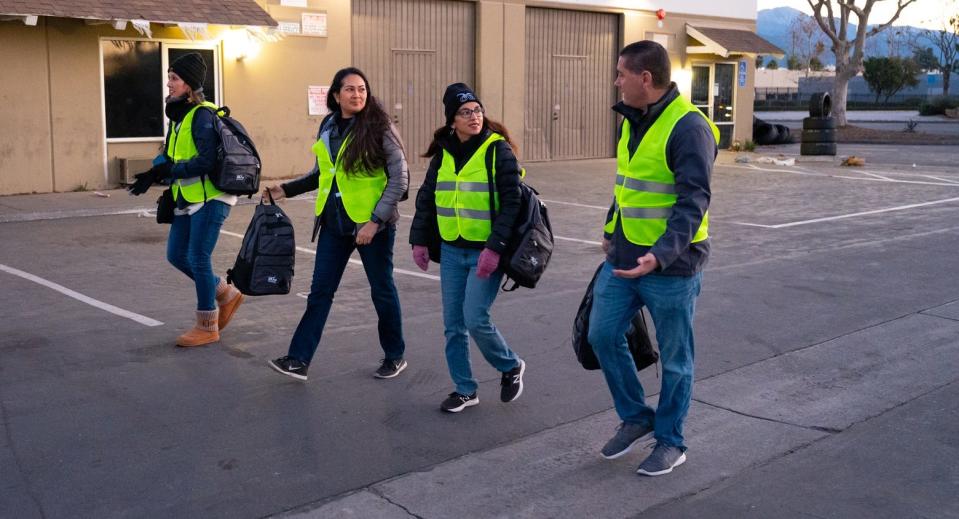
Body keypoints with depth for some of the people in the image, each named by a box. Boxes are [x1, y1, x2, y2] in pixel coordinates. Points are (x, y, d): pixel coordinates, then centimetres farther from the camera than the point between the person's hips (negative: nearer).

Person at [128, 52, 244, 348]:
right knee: (176, 255, 11)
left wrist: (166, 171, -23)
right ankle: (226, 295, 27)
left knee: (198, 259, -4)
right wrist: (155, 174, -2)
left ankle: (207, 327, 9)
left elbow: (208, 161, -23)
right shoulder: (179, 114, 13)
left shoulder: (202, 115, -15)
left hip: (209, 198, -9)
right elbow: (171, 157, 17)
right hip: (187, 199, 9)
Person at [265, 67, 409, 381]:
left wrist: (376, 221, -18)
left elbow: (399, 180, -12)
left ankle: (395, 356, 25)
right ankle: (299, 359, 7)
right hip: (334, 223, 5)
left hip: (372, 224, -5)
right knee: (320, 290, 4)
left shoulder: (379, 128, -10)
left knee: (382, 290, 8)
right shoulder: (327, 128, 7)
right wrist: (287, 189, 10)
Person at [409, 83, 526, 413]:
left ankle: (511, 367, 17)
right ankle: (465, 389, 23)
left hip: (486, 252, -5)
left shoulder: (498, 150, -9)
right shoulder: (443, 153, 6)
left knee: (475, 320, -11)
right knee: (453, 324, 8)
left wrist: (494, 248, -21)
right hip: (451, 251, 6)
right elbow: (426, 198, 15)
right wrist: (419, 240, 9)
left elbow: (511, 203, -14)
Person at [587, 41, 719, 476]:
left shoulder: (688, 127, -18)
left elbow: (693, 203, -25)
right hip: (623, 258, 8)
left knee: (674, 358, 7)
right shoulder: (632, 121, 9)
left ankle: (670, 442, 23)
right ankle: (635, 418, 27)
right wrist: (610, 231, 24)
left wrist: (660, 255, -35)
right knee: (603, 334, 8)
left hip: (670, 265, -8)